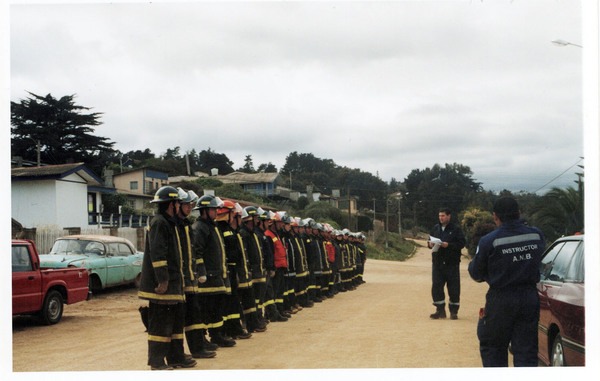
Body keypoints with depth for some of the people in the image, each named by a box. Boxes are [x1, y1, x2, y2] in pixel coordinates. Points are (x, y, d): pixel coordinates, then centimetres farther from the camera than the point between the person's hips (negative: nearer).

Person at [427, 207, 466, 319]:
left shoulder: (456, 229, -2)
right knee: (436, 287, 1)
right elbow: (430, 241, 20)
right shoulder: (435, 228, 13)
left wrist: (448, 245, -19)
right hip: (438, 263, 4)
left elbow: (462, 243, -8)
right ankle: (440, 310, 11)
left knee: (453, 289, 0)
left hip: (452, 264, -4)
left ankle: (453, 311, 10)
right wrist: (430, 244, -3)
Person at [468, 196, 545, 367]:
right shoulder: (537, 235, -2)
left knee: (491, 347, 14)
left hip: (501, 300, -3)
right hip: (530, 297, 3)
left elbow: (476, 274, -2)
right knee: (526, 352, 8)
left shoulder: (489, 241, -13)